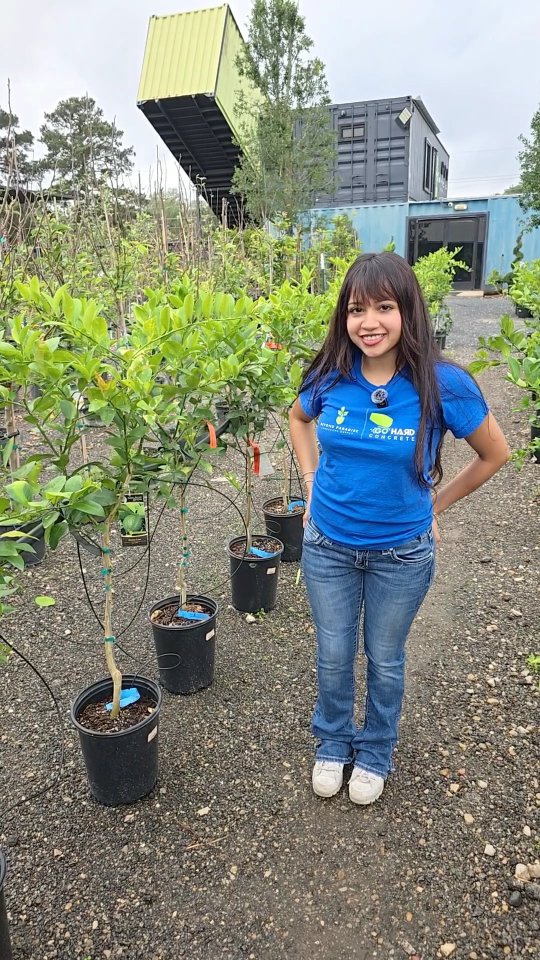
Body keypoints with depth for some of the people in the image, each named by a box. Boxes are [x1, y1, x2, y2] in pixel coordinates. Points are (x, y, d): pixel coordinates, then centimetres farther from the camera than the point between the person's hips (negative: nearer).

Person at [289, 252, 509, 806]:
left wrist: (435, 504, -1)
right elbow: (298, 417, 14)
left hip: (402, 554, -2)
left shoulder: (443, 383, -18)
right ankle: (332, 744, 45)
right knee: (333, 657, 17)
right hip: (328, 546, 2)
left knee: (384, 661, 18)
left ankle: (375, 754, 45)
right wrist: (312, 481, 5)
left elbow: (494, 454, -3)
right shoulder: (330, 377, -11)